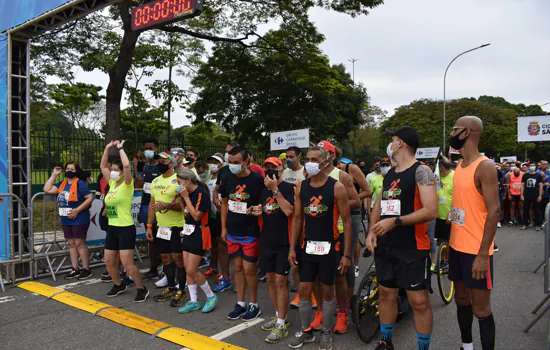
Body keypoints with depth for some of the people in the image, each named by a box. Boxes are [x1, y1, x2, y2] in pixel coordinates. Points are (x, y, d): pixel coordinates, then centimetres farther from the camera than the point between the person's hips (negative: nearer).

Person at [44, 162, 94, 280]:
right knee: (71, 244, 11)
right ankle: (75, 269, 20)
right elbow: (47, 189, 6)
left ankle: (86, 269, 6)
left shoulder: (80, 183, -10)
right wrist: (54, 175, 4)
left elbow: (90, 197, -16)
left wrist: (77, 210, -20)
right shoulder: (62, 184, 11)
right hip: (66, 220, 7)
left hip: (79, 219, -7)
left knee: (79, 243, -3)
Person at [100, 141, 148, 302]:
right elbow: (102, 166, 17)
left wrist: (120, 148, -15)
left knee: (128, 265, -8)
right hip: (112, 228, 8)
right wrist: (108, 148, 10)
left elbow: (126, 165, -28)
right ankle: (119, 285, 36)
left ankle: (142, 289, 9)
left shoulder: (127, 185, -11)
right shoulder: (112, 183, 9)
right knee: (109, 262, 14)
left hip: (126, 229, -8)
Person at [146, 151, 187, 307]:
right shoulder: (155, 181, 11)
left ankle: (181, 291, 10)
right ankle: (171, 288, 28)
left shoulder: (178, 180, -12)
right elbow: (151, 204, 16)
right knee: (165, 258, 14)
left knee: (178, 258, -2)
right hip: (161, 227, 7)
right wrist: (149, 226, 13)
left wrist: (168, 205, -32)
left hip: (177, 227, -7)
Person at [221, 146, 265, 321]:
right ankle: (240, 303, 26)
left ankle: (254, 305, 18)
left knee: (248, 269, 0)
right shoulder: (228, 179, 3)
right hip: (232, 233, 5)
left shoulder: (257, 180, -12)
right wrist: (223, 227, 11)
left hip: (250, 233, -4)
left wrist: (258, 208, -25)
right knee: (237, 268, 12)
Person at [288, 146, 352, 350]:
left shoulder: (336, 187, -10)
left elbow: (346, 221, -8)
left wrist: (346, 254, -10)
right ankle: (306, 331, 26)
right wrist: (292, 248, 4)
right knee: (304, 290, 8)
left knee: (327, 291, 10)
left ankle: (326, 332, 28)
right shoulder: (301, 187, 3)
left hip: (330, 247, -4)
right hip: (308, 246, 4)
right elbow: (297, 218, 8)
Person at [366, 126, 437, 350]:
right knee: (386, 295, 15)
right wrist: (371, 231, 1)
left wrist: (395, 222, -23)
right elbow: (379, 205, 18)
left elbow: (431, 211, -20)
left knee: (419, 302, 0)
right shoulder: (389, 174, 12)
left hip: (412, 249, -7)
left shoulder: (421, 171, -11)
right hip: (385, 246, 7)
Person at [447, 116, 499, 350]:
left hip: (476, 250, -8)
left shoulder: (484, 166, -15)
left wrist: (483, 253, -21)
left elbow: (494, 211, -19)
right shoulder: (459, 167, 10)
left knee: (481, 309, 2)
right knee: (461, 300, 19)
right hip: (457, 247, 8)